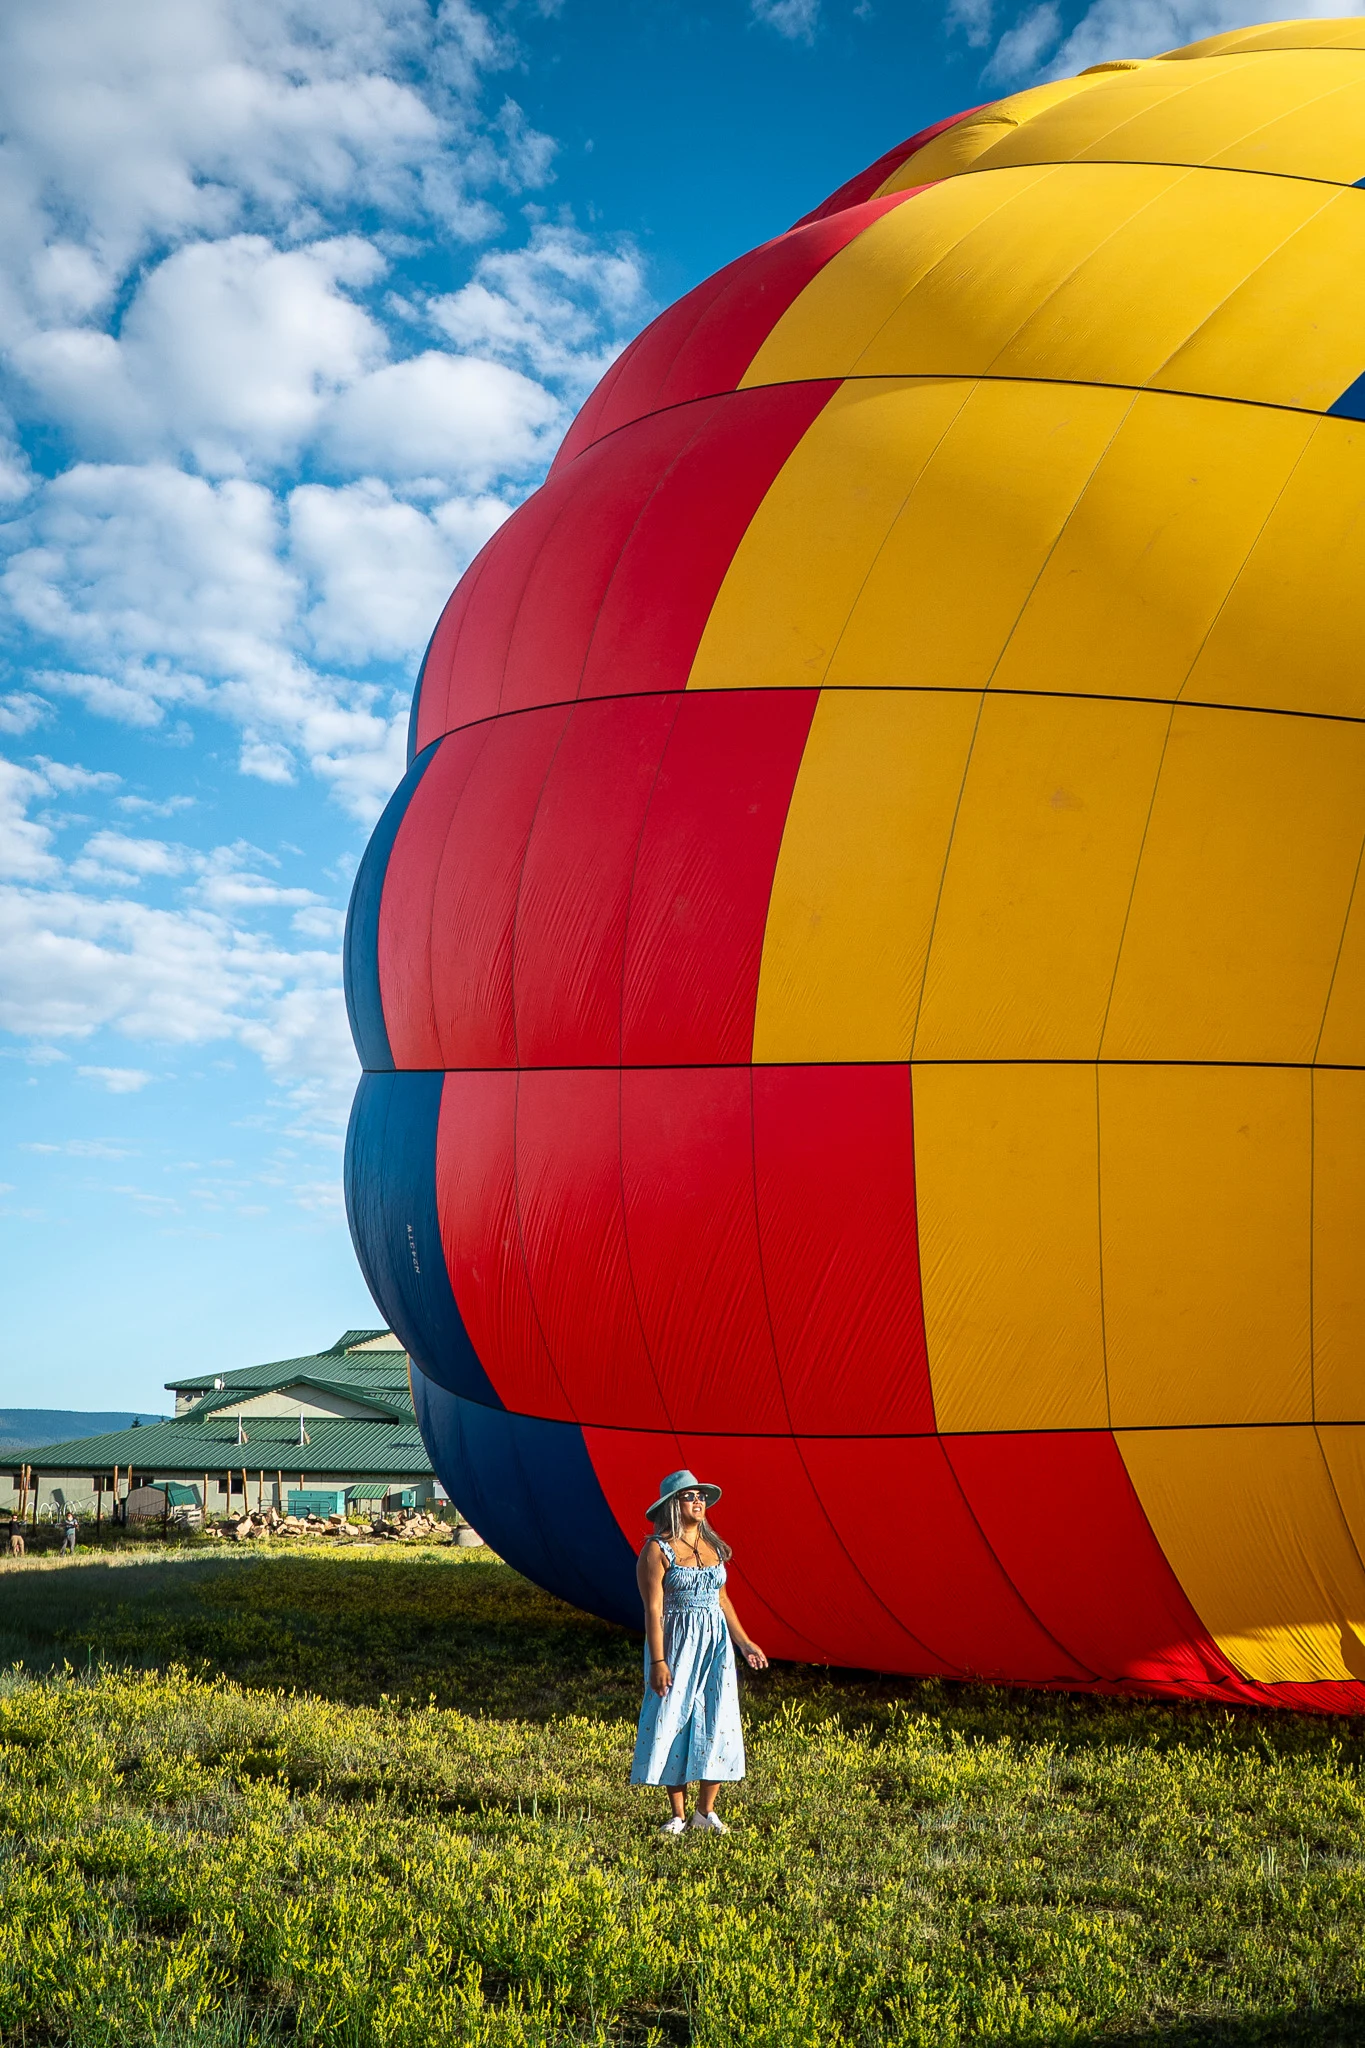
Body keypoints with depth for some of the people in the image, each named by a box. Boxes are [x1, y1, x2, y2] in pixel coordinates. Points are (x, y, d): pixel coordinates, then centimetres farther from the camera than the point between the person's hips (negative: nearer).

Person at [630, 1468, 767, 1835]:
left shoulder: (713, 1546, 9)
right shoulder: (657, 1550, -10)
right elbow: (653, 1609, -13)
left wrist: (743, 1642, 14)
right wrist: (658, 1661, -18)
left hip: (716, 1641, 5)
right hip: (676, 1641, -5)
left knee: (719, 1722, 3)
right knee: (673, 1720, 0)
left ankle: (706, 1811, 15)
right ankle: (677, 1815, 11)